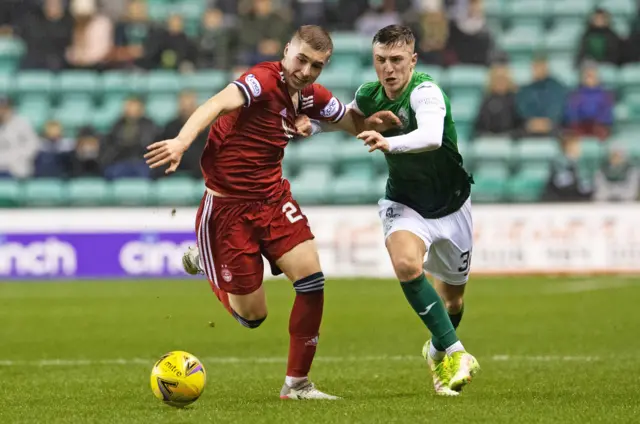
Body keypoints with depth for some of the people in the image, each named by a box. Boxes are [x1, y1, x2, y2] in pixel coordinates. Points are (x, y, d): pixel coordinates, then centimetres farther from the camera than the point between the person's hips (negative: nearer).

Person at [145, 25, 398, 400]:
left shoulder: (312, 96, 1)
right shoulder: (264, 81, -23)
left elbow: (356, 125, 18)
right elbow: (219, 104, -41)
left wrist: (374, 121, -7)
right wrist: (182, 141, -60)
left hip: (273, 198, 7)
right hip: (229, 205, -7)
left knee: (312, 280, -10)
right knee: (252, 315, 1)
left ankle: (297, 383, 3)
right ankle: (205, 261, 33)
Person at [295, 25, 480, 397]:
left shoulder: (425, 92, -27)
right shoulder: (370, 95, -8)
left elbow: (431, 137, -49)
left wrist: (389, 143, -65)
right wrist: (311, 125, -2)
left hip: (450, 204, -2)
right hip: (404, 202, 2)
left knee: (453, 298, 15)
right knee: (406, 264, -31)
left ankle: (438, 351, 49)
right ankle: (456, 354, -23)